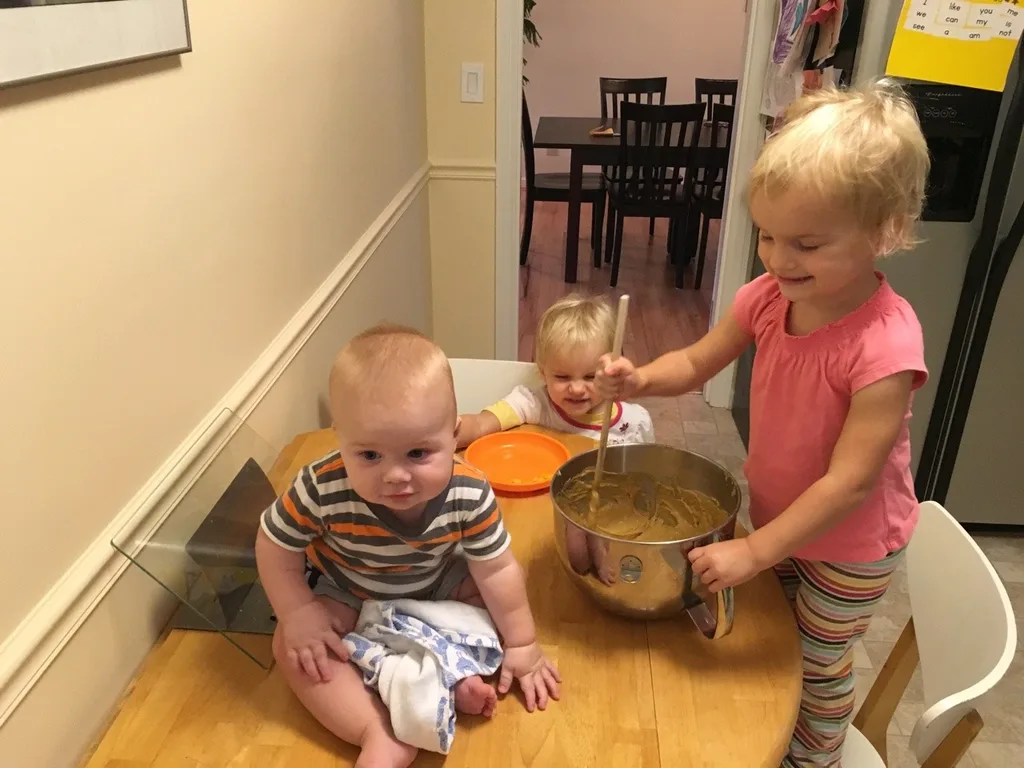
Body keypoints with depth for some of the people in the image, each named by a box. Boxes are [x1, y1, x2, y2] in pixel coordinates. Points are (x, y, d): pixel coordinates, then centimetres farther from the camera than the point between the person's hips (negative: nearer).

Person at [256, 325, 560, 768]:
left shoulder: (469, 496, -34)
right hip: (352, 595, -1)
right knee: (292, 648, -20)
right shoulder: (323, 491, -38)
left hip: (438, 586, 1)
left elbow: (498, 572, -20)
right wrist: (297, 614, -22)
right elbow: (274, 545, -18)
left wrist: (522, 647, -11)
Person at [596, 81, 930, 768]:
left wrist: (753, 552, -29)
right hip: (777, 516, 6)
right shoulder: (768, 297, -17)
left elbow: (849, 483, -31)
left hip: (850, 545, -5)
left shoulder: (885, 344, -34)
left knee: (819, 668, 19)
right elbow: (698, 362, -2)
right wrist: (640, 380, -23)